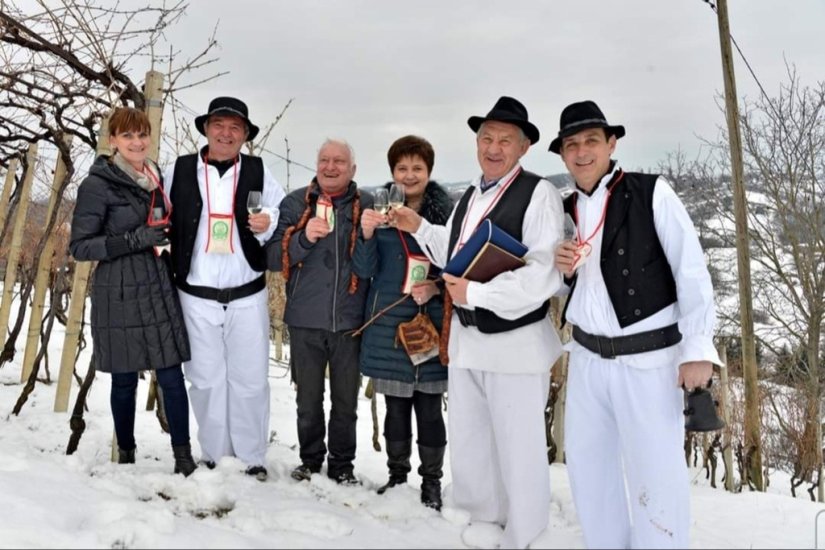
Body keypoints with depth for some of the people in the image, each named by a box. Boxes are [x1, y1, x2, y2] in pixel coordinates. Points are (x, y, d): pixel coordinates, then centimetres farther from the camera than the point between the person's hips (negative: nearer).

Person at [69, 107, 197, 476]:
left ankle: (183, 456, 6)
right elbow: (79, 247, -10)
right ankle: (125, 454, 23)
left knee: (172, 376, 0)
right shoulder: (97, 185, -7)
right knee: (125, 380, 6)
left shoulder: (155, 178, 11)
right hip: (119, 297, -4)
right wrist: (134, 240, -20)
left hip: (159, 292, 4)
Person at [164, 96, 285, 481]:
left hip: (247, 296, -1)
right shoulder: (179, 170, 4)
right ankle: (213, 456, 23)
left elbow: (284, 219, 6)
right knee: (206, 379, 10)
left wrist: (268, 225, -14)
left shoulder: (259, 172, 2)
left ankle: (252, 458, 17)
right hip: (197, 296, 1)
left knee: (249, 380, 5)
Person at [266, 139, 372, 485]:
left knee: (346, 400, 11)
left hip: (349, 320, 0)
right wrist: (305, 238, -20)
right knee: (308, 398, 13)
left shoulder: (366, 206, 3)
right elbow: (273, 258, -4)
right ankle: (310, 459, 31)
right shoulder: (295, 203, 4)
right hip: (305, 320, 1)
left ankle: (342, 465, 27)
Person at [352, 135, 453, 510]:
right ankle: (396, 476, 26)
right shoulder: (380, 209, 1)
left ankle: (432, 482, 19)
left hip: (432, 324, -1)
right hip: (388, 324, 2)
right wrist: (366, 235, -20)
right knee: (396, 407, 10)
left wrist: (437, 286, -15)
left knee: (429, 408, 4)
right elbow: (364, 270, -2)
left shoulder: (446, 211, -3)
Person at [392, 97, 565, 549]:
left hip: (516, 342, -7)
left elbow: (545, 275, -25)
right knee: (467, 438, 21)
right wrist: (419, 228, 7)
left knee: (518, 446, 7)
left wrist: (475, 293, -23)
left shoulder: (539, 194, -15)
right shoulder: (470, 195, 11)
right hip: (466, 338, 8)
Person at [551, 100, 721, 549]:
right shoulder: (565, 210, 7)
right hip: (586, 358, 6)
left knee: (656, 473, -1)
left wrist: (698, 348, -16)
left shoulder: (651, 192, -9)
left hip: (648, 358, -5)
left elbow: (692, 270, -11)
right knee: (587, 466, 15)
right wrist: (561, 267, -6)